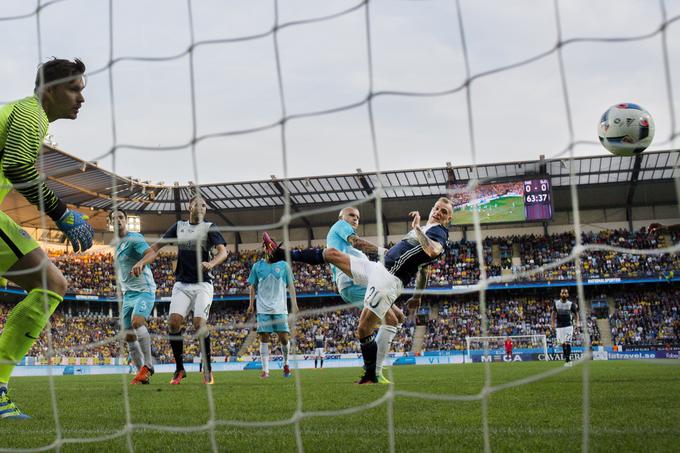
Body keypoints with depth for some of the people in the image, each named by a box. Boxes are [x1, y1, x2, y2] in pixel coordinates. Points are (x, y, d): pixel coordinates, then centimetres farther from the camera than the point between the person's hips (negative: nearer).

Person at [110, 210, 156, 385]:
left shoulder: (134, 238, -7)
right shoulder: (116, 244, 17)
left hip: (144, 290, -8)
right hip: (128, 294, 8)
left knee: (137, 321, -30)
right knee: (129, 335, 1)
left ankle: (148, 365, -19)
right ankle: (142, 374, 9)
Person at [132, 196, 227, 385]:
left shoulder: (209, 228, 2)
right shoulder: (179, 226, 12)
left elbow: (223, 251, -11)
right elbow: (157, 246, 15)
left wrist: (211, 264, -32)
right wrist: (141, 262, -1)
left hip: (202, 284, -3)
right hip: (181, 284, 3)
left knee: (199, 323, -18)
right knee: (174, 321, -14)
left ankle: (207, 369, -2)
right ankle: (179, 369, 0)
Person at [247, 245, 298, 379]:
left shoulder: (283, 265, 6)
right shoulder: (257, 266, 8)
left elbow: (290, 285, 8)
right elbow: (253, 286, 13)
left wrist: (294, 303, 0)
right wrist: (251, 304, 6)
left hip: (280, 308, 0)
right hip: (263, 309, 1)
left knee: (284, 337, -4)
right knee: (264, 338, -4)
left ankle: (286, 364, 20)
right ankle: (265, 370, 0)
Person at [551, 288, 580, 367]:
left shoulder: (571, 304, -2)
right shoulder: (556, 303, 3)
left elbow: (576, 314, 6)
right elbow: (553, 314, 8)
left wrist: (577, 323, -7)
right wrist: (553, 324, -2)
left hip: (568, 326, -2)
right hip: (559, 327, 2)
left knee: (567, 343, -12)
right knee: (563, 344, 5)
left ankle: (568, 360, -10)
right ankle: (566, 360, 15)